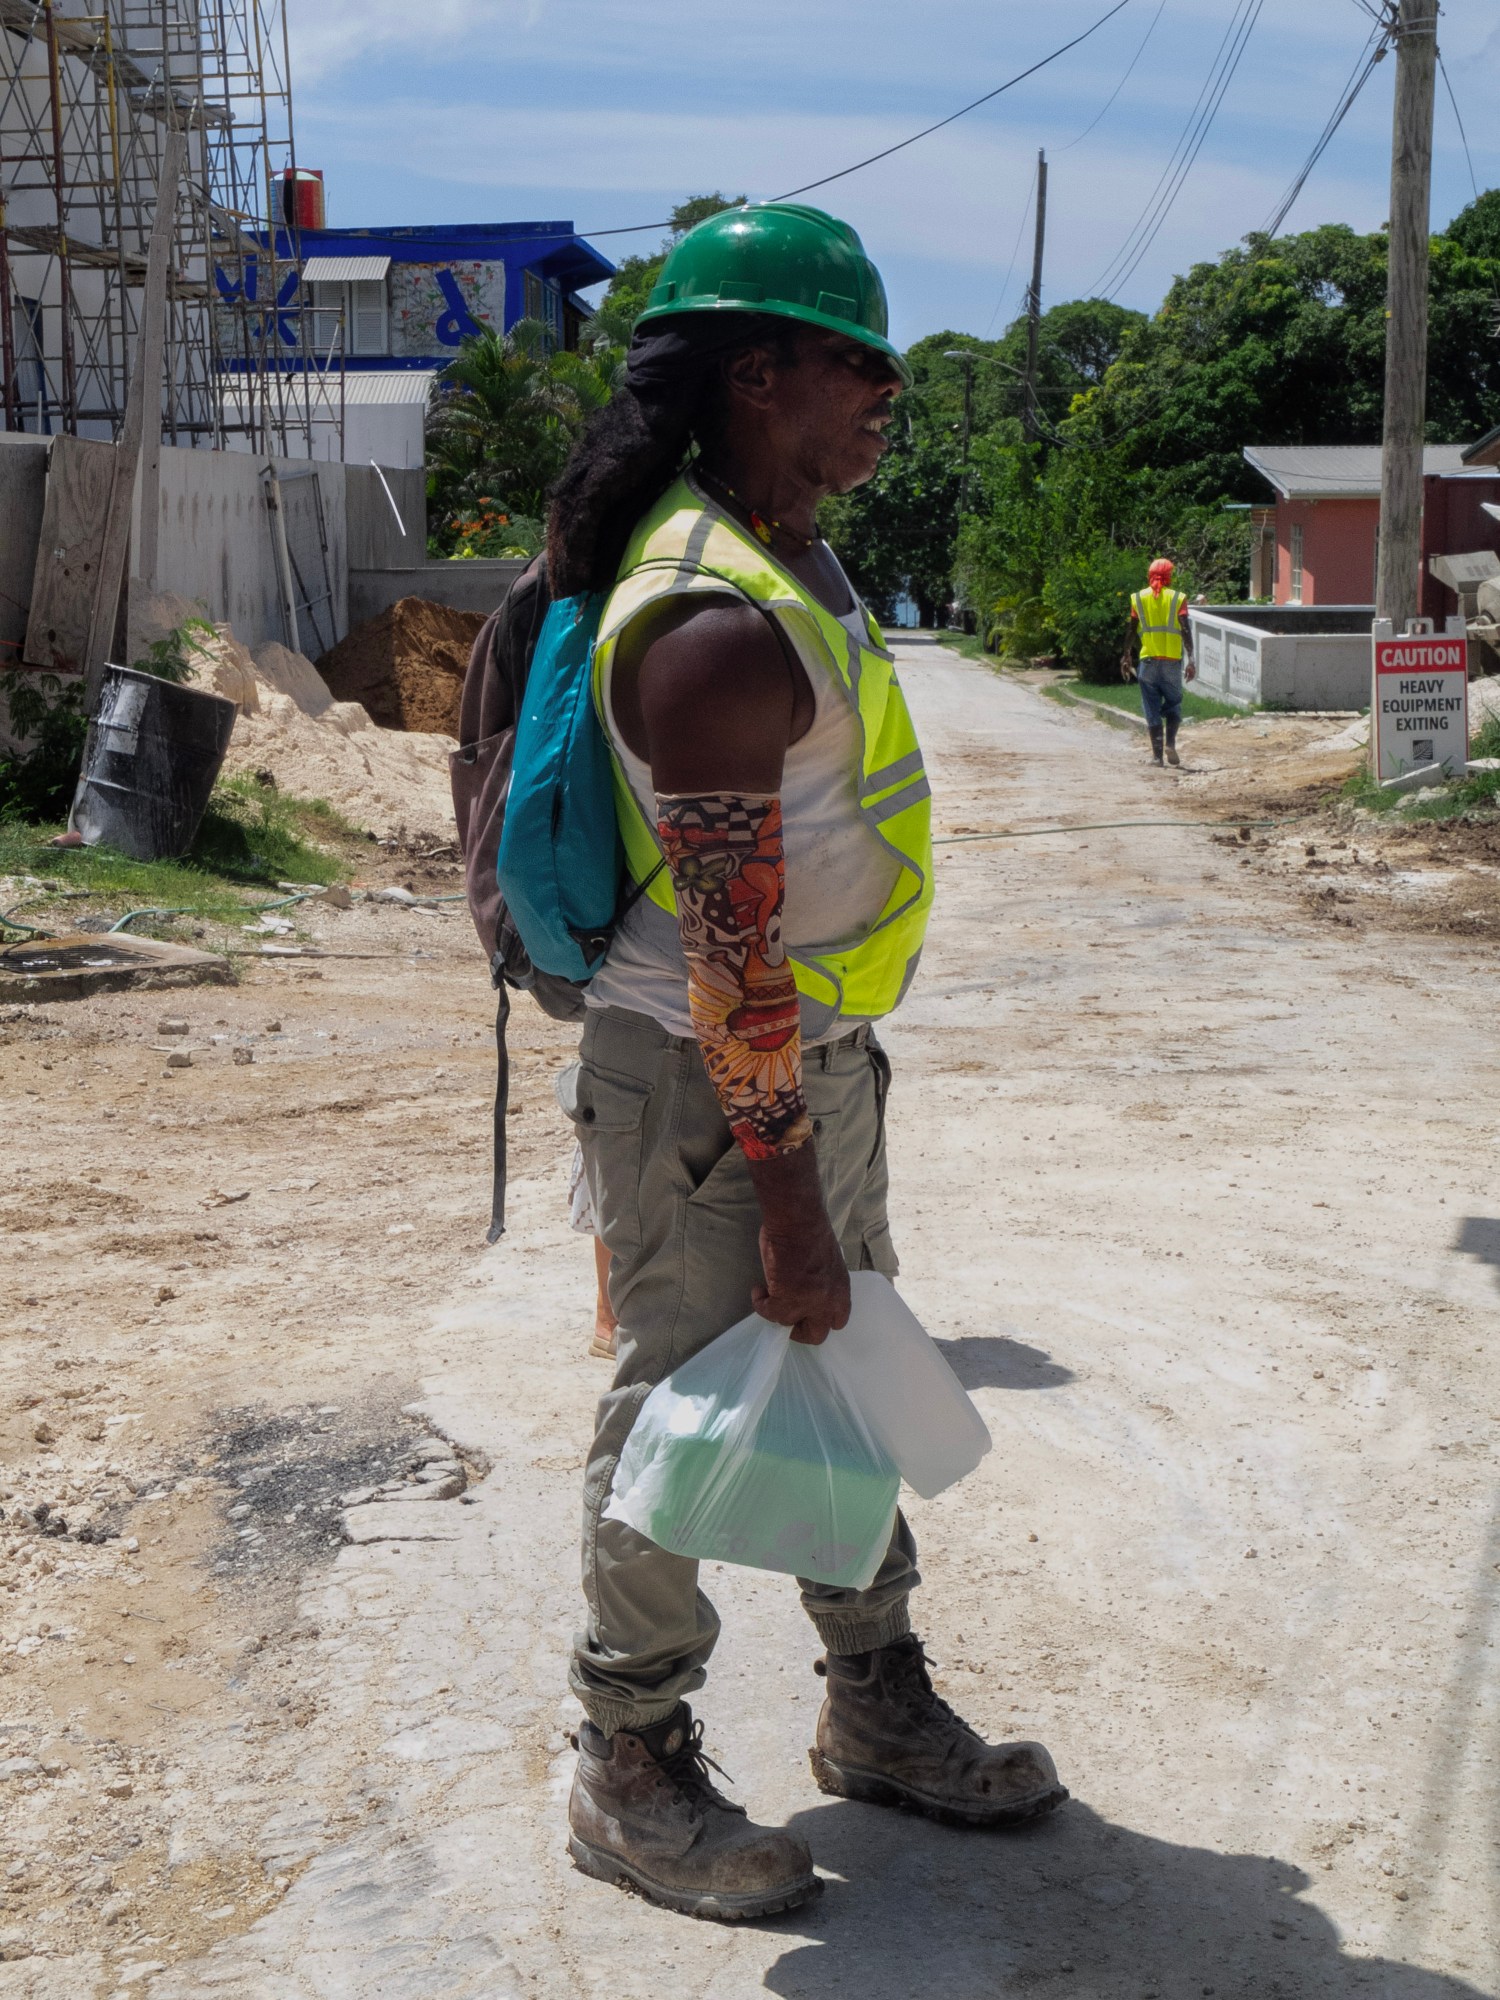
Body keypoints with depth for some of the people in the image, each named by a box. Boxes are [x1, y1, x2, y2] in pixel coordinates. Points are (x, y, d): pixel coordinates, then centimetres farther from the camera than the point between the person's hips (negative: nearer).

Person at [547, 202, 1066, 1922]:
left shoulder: (786, 555, 7)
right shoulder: (715, 626, -25)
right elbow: (730, 955, -27)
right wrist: (786, 1201, -23)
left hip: (817, 1053, 10)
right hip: (700, 1085, -10)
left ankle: (878, 1712, 37)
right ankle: (631, 1779, 24)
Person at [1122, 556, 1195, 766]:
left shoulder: (1138, 598, 4)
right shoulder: (1178, 598, 0)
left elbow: (1132, 631, 2)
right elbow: (1185, 630, -7)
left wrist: (1126, 656, 10)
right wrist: (1190, 659, -8)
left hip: (1148, 660, 1)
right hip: (1172, 661, -1)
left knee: (1152, 710, 5)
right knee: (1173, 705, 13)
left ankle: (1157, 754, 2)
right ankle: (1171, 743, -6)